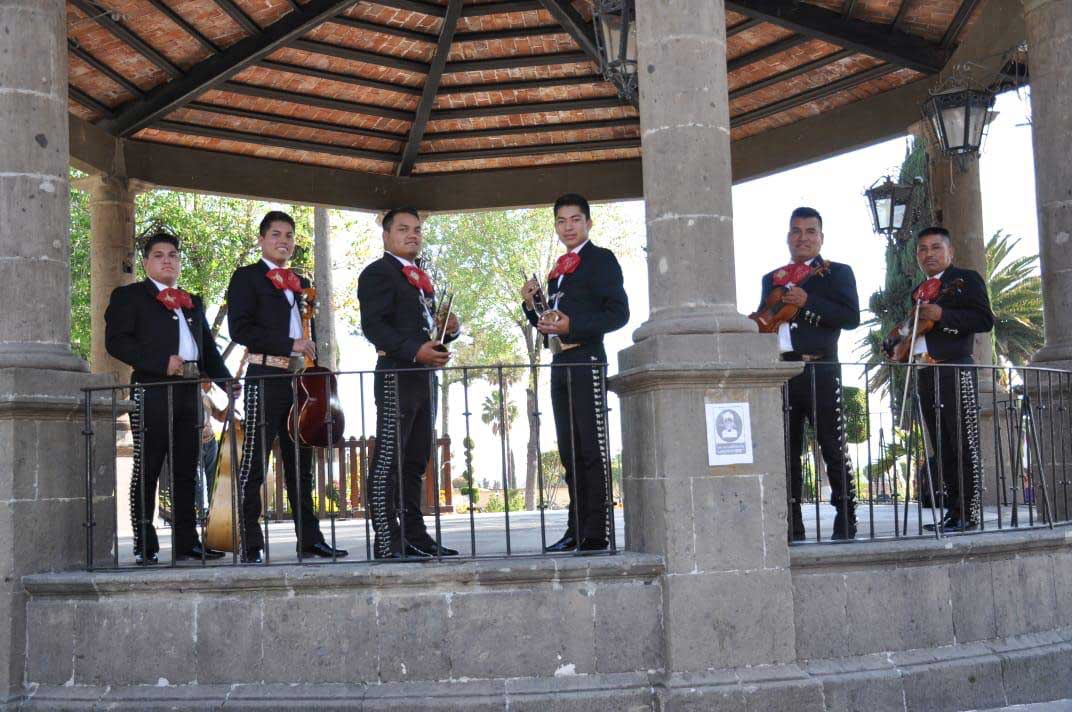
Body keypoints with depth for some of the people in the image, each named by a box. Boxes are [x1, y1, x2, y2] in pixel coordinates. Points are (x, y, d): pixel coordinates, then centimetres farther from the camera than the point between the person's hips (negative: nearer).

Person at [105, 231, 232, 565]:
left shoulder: (193, 303, 23)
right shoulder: (129, 296, 5)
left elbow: (208, 349, 23)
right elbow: (116, 341, -7)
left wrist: (229, 382, 7)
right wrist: (162, 362, -16)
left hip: (189, 394, 6)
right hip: (151, 393, -6)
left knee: (186, 470, 8)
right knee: (147, 469, -3)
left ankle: (187, 541, 13)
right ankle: (144, 545, 2)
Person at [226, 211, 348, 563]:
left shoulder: (302, 283, 21)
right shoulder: (246, 277, 0)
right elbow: (240, 329, -12)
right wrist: (289, 345, -16)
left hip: (300, 381, 7)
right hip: (266, 376, -7)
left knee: (301, 463, 11)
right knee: (254, 463, -6)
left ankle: (310, 539, 16)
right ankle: (249, 545, -3)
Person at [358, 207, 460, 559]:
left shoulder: (422, 278, 23)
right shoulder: (377, 273, -4)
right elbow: (372, 326, -15)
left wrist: (449, 329, 6)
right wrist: (415, 351, -25)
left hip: (424, 378, 9)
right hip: (396, 377, -9)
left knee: (415, 461, 12)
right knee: (388, 461, -7)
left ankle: (414, 535, 17)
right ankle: (387, 541, -7)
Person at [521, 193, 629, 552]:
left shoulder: (601, 259, -1)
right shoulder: (557, 270, 21)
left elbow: (618, 313, -10)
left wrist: (572, 325, -19)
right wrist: (532, 305, 7)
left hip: (587, 363, -8)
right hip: (560, 365, 8)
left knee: (593, 449, -8)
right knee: (570, 452, 9)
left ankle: (597, 532, -6)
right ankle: (577, 529, 14)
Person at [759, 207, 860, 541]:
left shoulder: (837, 273, 6)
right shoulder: (771, 279, 20)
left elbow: (851, 317, -7)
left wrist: (807, 302, -14)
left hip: (819, 370, -5)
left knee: (833, 447, -3)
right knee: (786, 451, 6)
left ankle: (846, 522, 3)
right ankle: (791, 525, 12)